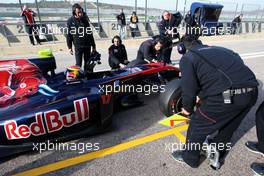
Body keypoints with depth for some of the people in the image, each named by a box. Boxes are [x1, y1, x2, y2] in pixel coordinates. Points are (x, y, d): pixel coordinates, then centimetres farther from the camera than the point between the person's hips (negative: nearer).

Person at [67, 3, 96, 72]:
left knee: (87, 64, 10)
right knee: (78, 64, -4)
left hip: (87, 45, 3)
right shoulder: (70, 21, -2)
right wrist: (69, 47, -2)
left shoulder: (85, 19, 5)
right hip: (78, 46, -3)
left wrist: (93, 46, 8)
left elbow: (90, 33, 8)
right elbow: (69, 35, 1)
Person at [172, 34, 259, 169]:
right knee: (227, 127, 29)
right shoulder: (218, 49, 27)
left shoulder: (187, 58, 7)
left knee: (198, 125, 17)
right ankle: (217, 157, 49)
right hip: (251, 91, 7)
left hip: (226, 96, -7)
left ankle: (189, 158, 39)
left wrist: (188, 109, 20)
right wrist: (202, 96, 42)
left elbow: (189, 89, 0)